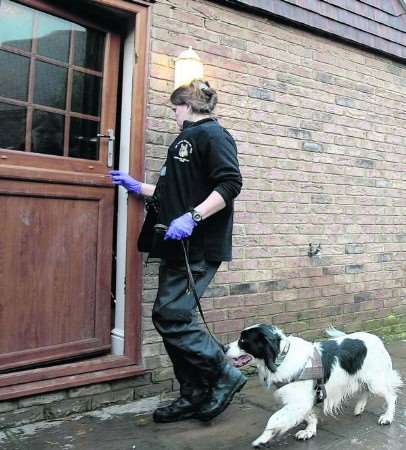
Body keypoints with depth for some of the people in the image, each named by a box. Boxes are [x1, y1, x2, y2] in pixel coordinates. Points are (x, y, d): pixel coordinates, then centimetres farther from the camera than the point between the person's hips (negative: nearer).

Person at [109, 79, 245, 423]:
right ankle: (195, 395, 20)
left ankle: (225, 377, 5)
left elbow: (231, 184, -18)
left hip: (199, 248, -9)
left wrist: (192, 217, -26)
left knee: (171, 316, -13)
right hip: (179, 247, 9)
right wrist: (137, 187, 28)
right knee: (173, 318, 8)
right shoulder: (185, 140, 22)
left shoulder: (212, 134, -6)